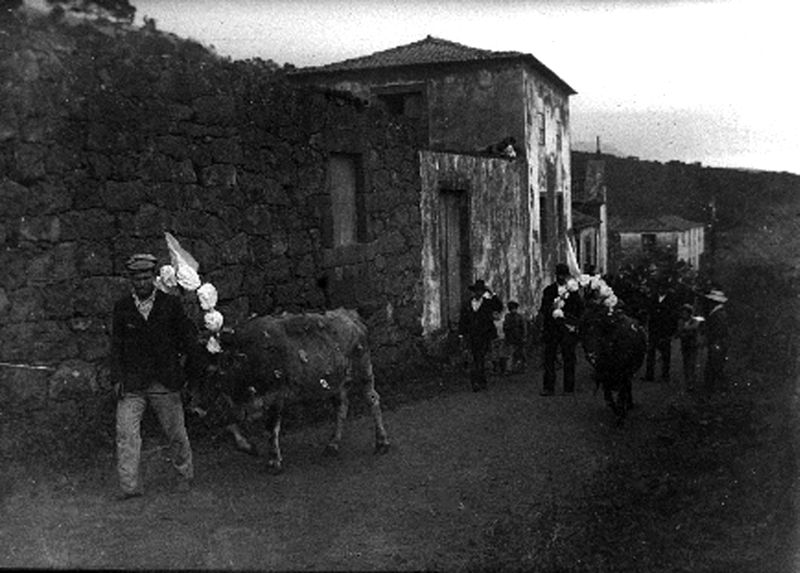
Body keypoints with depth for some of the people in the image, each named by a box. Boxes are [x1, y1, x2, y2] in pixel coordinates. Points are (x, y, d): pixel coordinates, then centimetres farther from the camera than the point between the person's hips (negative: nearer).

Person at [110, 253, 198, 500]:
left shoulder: (171, 304, 1)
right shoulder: (122, 307, 5)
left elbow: (189, 335, 11)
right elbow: (116, 346, 6)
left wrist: (177, 357, 4)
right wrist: (117, 378, 0)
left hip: (165, 383, -1)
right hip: (131, 384, 1)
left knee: (176, 432, 7)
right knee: (126, 433, -9)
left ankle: (185, 475, 28)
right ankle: (129, 486, -4)